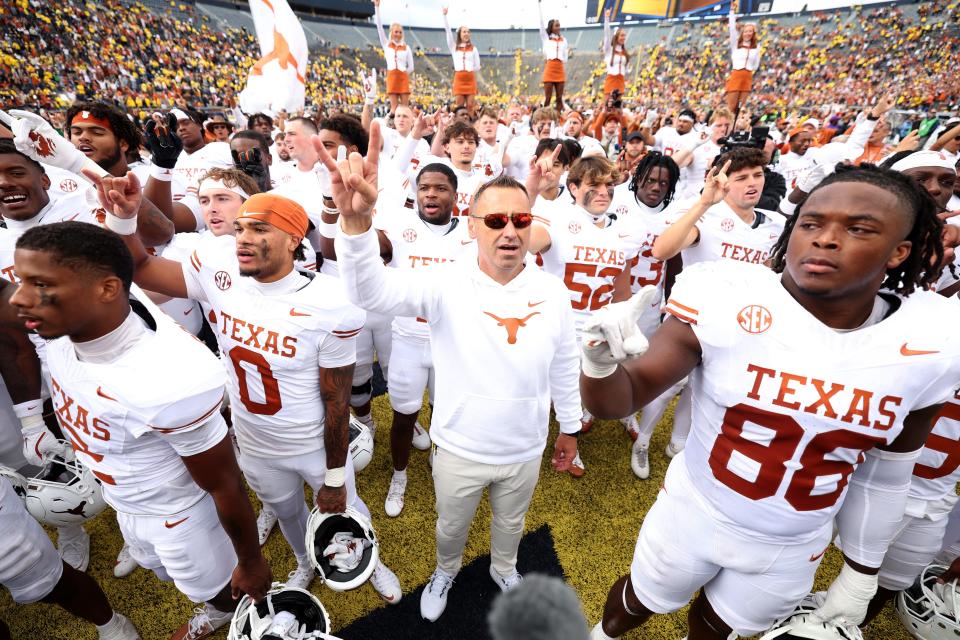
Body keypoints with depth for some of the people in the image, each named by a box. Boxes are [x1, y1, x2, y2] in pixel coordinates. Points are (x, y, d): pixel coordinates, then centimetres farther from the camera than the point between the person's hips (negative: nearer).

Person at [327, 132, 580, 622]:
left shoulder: (552, 292, -11)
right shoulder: (446, 283, -21)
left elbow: (565, 366, 0)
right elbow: (372, 292, -35)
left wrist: (569, 427, 9)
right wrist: (355, 219, -53)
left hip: (526, 451, 2)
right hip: (459, 450, -1)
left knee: (511, 523, 31)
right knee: (451, 525, 28)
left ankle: (504, 569, 65)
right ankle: (446, 570, 63)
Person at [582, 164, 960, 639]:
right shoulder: (727, 304, -26)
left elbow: (886, 474, 2)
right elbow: (618, 402, -24)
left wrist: (861, 577, 11)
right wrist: (601, 363, -47)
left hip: (792, 547, 3)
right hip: (693, 513, -2)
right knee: (639, 601, 24)